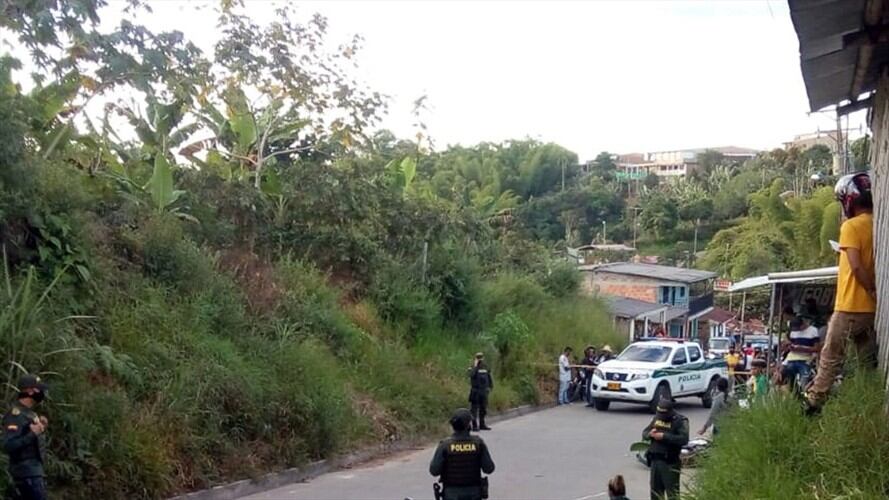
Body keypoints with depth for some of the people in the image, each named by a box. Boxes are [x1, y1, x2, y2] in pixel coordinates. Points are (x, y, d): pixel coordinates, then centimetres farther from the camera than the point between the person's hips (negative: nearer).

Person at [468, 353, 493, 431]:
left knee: (483, 409, 12)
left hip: (484, 391, 6)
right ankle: (474, 425, -1)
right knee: (475, 409, -4)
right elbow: (471, 375, -28)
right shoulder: (473, 368, -7)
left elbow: (489, 377, 19)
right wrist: (475, 366, -24)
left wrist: (490, 386, 10)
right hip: (475, 391, -6)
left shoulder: (485, 367, 10)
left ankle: (482, 425, 22)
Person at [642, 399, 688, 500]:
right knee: (655, 491, 16)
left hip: (670, 462, -7)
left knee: (672, 492, -5)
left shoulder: (680, 421, -7)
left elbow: (684, 439, -20)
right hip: (655, 460, 7)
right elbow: (644, 433, 17)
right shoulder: (656, 418, 13)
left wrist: (664, 437, -24)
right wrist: (650, 434, -7)